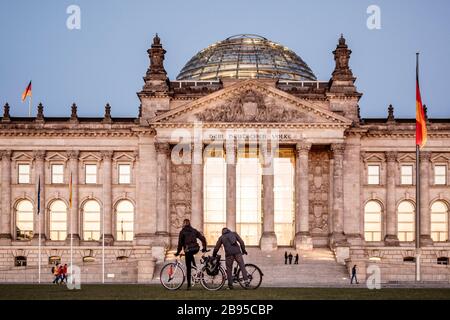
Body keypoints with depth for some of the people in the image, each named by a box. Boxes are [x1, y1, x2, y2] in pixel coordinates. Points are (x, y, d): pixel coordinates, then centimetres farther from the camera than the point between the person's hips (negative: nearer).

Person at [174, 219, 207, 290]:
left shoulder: (182, 232, 2)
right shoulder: (194, 231, 13)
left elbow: (180, 243, -3)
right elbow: (203, 238, 11)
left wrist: (178, 252, 4)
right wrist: (204, 248, 20)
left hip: (188, 250, -4)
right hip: (196, 249, 4)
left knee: (188, 268, 3)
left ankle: (189, 285, 2)